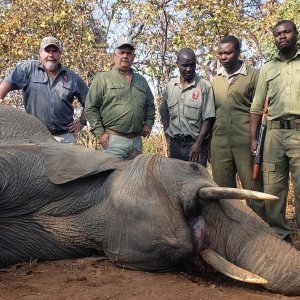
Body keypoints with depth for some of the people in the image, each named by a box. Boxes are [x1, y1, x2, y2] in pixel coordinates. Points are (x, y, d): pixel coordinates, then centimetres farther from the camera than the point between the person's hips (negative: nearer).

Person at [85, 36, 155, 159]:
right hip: (114, 139, -5)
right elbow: (91, 108, -1)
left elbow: (150, 105, 27)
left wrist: (149, 123, 11)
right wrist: (100, 133, -8)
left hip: (137, 140, 5)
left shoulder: (141, 80, 18)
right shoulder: (102, 78, 2)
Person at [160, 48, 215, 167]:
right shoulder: (170, 86, 8)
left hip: (196, 143, -4)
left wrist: (198, 143, -13)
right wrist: (168, 136, 8)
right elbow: (164, 113, 18)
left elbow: (208, 118, -8)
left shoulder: (204, 86, -6)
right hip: (175, 144, 4)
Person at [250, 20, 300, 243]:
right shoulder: (267, 69, 17)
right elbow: (257, 107, 14)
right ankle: (280, 236, 13)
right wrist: (253, 138, 6)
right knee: (272, 189, 2)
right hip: (274, 133, 3)